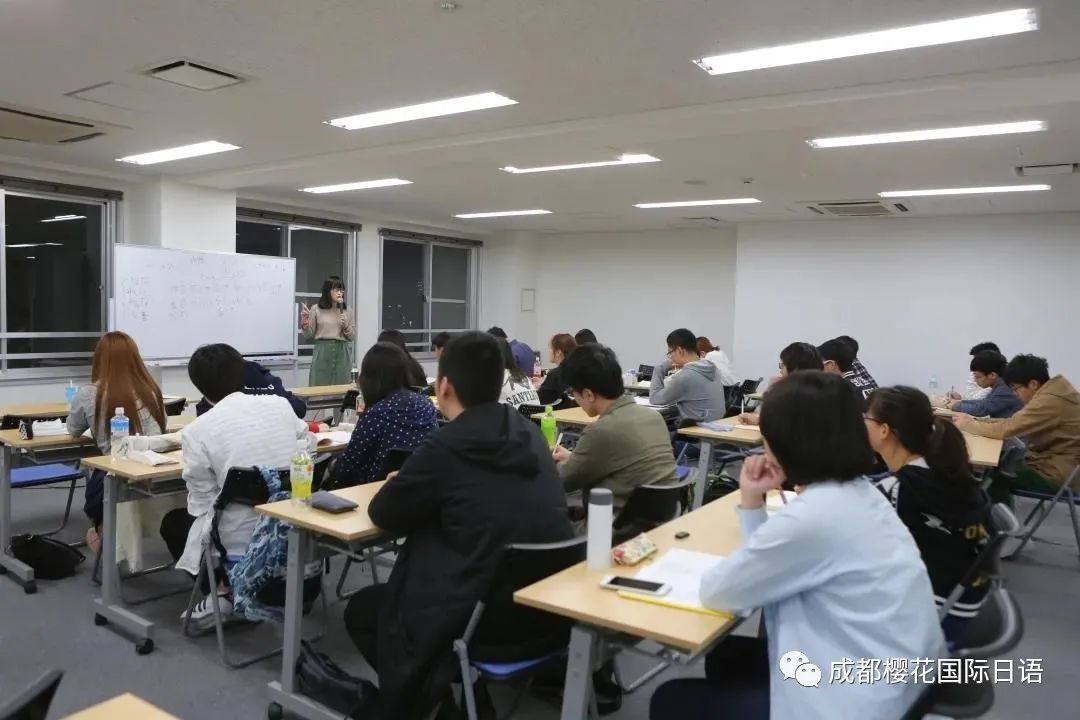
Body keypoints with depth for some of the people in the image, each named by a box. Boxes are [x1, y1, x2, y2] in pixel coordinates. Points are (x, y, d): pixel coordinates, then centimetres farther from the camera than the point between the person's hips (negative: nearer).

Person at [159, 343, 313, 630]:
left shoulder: (197, 430, -11)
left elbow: (202, 505, -7)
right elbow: (308, 449, 12)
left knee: (173, 522, 27)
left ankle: (222, 592, 12)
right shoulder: (281, 404, 0)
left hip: (239, 540, -5)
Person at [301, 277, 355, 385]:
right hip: (322, 352, -2)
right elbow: (309, 335, 4)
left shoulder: (347, 311, 8)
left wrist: (346, 326, -7)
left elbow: (352, 336, 9)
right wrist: (305, 323, -12)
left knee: (341, 387, 4)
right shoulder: (316, 310, 3)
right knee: (319, 386, 1)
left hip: (342, 353, 2)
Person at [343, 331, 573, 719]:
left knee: (362, 609, 20)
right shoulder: (529, 432, 3)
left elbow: (383, 514, -2)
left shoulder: (445, 446, -17)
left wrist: (400, 486, 18)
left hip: (489, 618, -7)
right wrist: (419, 486, 17)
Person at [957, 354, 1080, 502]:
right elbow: (1014, 422, 8)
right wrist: (975, 421, -2)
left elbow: (1006, 429, -25)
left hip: (1057, 473, -10)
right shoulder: (1051, 391, 6)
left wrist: (968, 425, -11)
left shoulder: (1050, 400, -26)